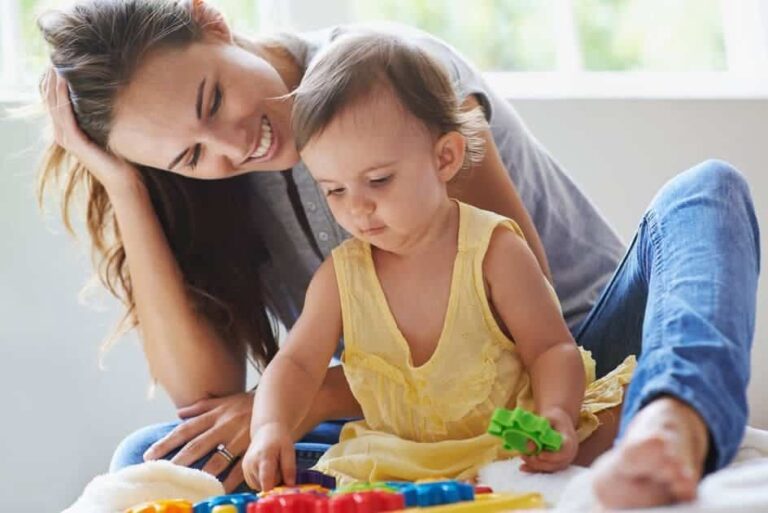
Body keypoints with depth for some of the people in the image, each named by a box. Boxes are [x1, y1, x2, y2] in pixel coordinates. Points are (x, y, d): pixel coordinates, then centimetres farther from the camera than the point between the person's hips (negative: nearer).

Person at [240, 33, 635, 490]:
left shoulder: (493, 250, -10)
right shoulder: (341, 275, -1)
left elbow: (552, 348, -8)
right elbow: (298, 364, 1)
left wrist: (556, 414, -29)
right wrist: (270, 428, -20)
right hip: (398, 465, 4)